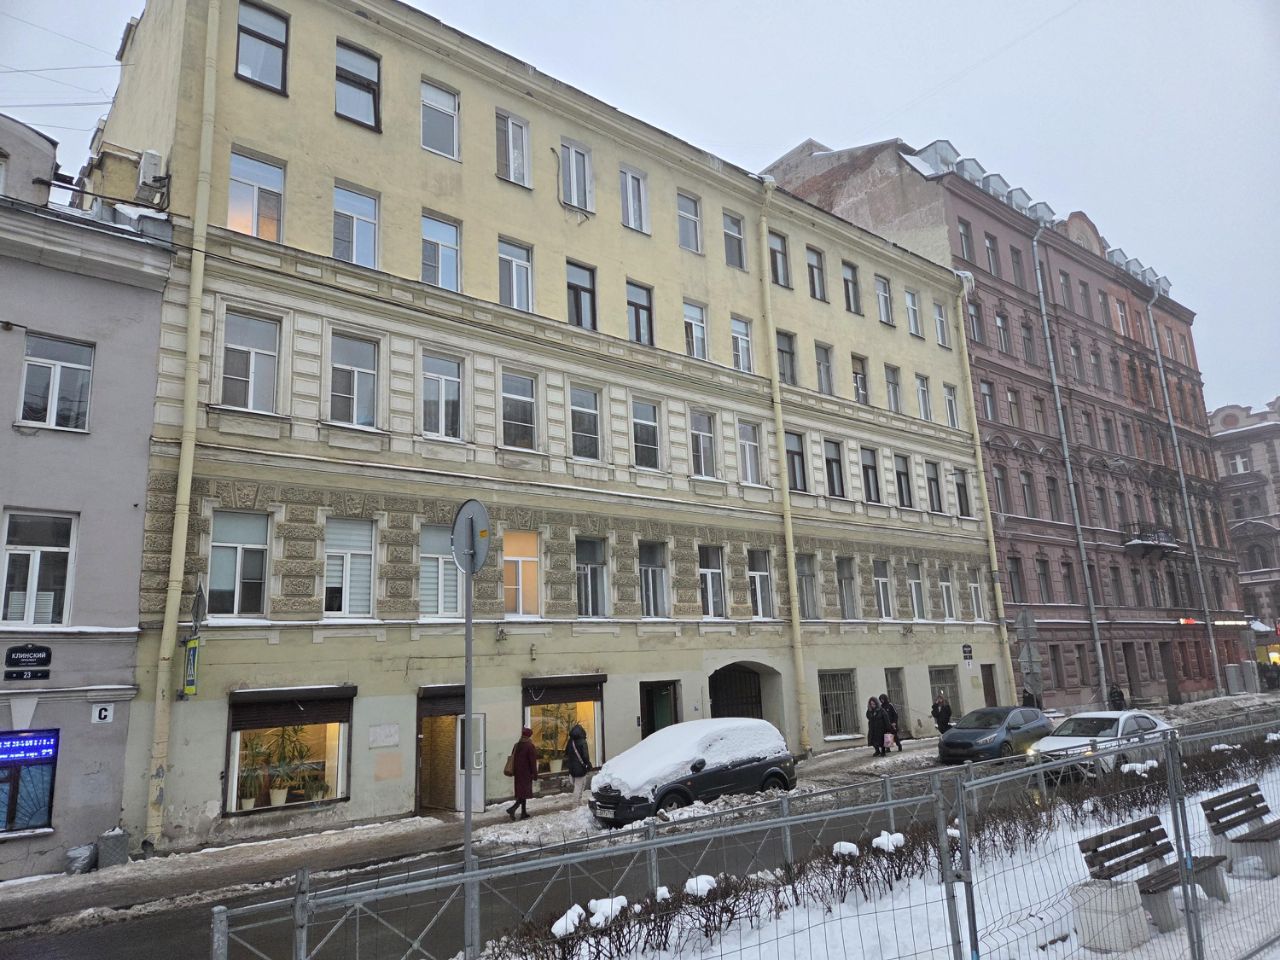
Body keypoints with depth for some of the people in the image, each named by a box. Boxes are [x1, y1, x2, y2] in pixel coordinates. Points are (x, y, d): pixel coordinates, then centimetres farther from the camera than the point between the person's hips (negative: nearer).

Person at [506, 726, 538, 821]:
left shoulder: (516, 746, 7)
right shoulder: (530, 746, -14)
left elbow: (513, 759, 12)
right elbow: (533, 761, -14)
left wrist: (513, 771, 19)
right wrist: (534, 773, -7)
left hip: (518, 773, 7)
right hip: (526, 773, -7)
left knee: (521, 792, 14)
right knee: (525, 792, -3)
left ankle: (523, 813, 19)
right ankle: (513, 808, -19)